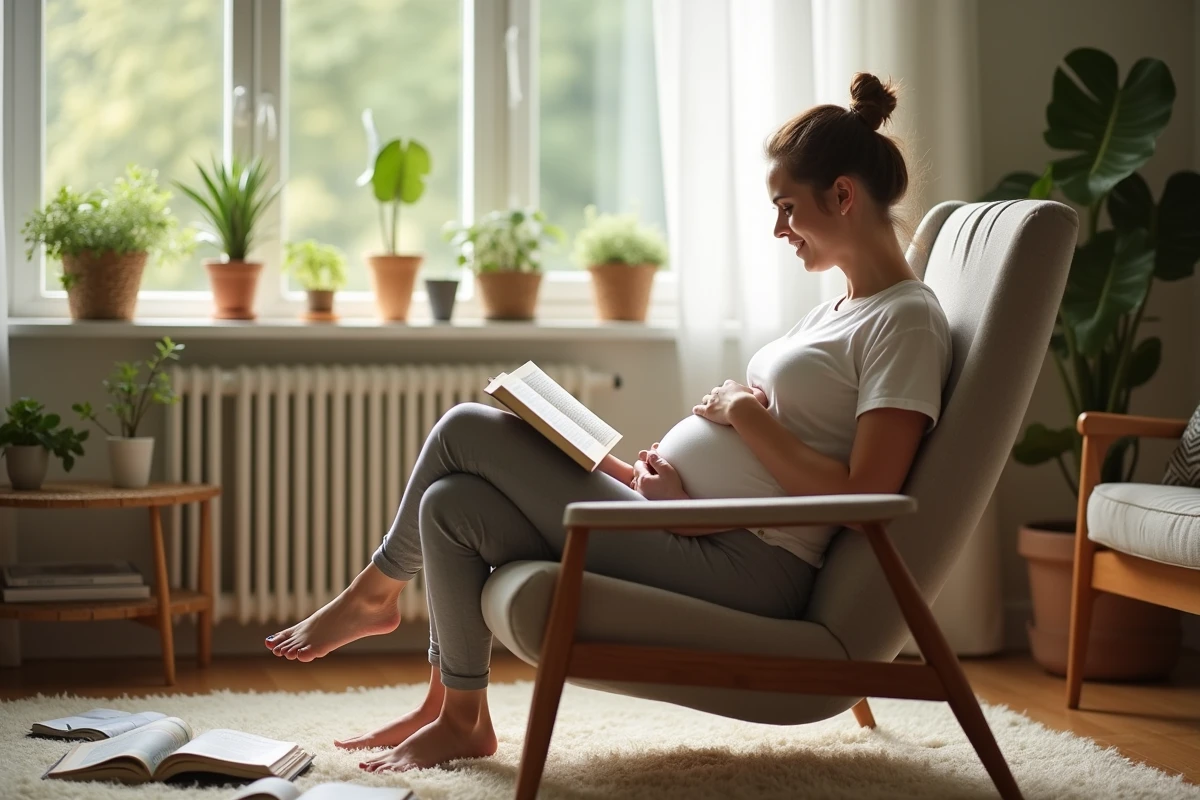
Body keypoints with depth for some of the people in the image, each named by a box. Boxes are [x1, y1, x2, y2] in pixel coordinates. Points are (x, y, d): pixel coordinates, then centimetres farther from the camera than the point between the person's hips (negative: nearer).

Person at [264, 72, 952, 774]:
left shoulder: (906, 320, -9)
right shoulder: (837, 314, 20)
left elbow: (864, 500, -19)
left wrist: (745, 414, -13)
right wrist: (660, 472, 1)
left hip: (743, 567, -10)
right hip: (684, 526, 10)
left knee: (467, 431, -9)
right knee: (453, 505, -1)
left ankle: (376, 591, 16)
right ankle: (452, 714, 12)